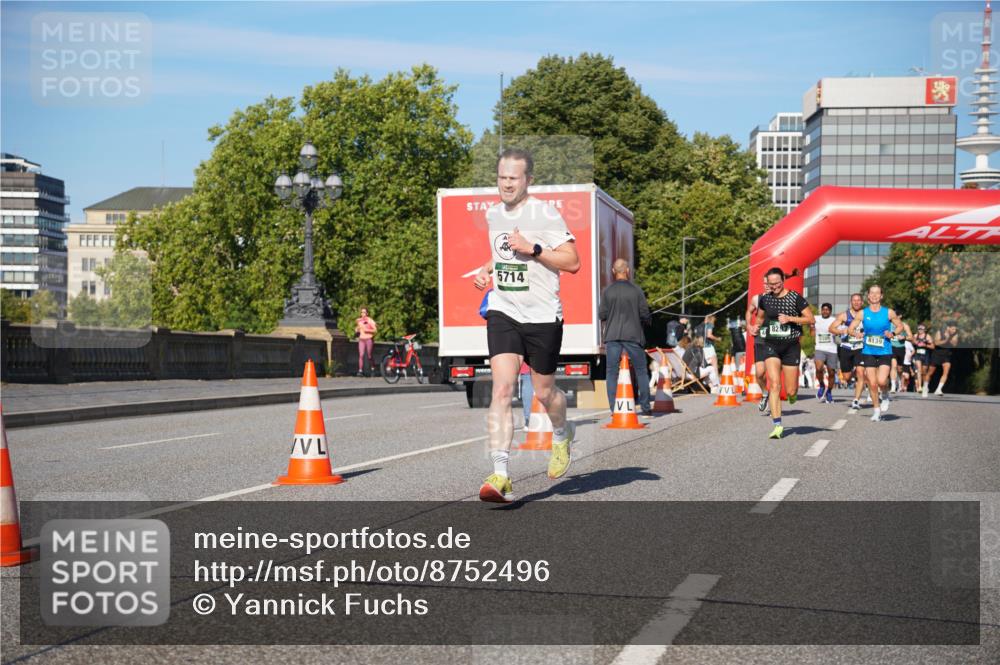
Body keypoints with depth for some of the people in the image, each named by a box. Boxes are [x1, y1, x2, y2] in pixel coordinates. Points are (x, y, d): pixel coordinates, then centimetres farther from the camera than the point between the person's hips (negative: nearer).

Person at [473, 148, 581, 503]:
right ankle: (500, 476, -18)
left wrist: (532, 249, -22)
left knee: (543, 392, 11)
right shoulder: (493, 214, 10)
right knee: (502, 388, -14)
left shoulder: (546, 214, -10)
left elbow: (573, 262, -13)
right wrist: (487, 270, 11)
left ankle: (562, 434, 47)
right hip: (502, 312, 4)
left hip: (542, 316, -3)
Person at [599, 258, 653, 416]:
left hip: (612, 336, 1)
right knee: (641, 371, 9)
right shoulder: (636, 291, -2)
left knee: (612, 372, 4)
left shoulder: (607, 291, -1)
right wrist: (647, 321, 21)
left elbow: (602, 315, 0)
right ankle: (646, 407, 10)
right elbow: (645, 314, -1)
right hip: (633, 335, 0)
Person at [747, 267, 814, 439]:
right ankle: (777, 425, -13)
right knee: (774, 384, -15)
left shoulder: (795, 297, -6)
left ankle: (793, 393, 42)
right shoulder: (764, 298, 4)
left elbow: (811, 319, -6)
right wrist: (756, 327, 2)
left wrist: (790, 318, -17)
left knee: (790, 391, 1)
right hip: (771, 345, 2)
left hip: (791, 346, -1)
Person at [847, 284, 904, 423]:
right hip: (868, 352, 1)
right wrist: (856, 334, -16)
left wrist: (893, 333, -9)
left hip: (885, 352, -1)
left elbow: (900, 326, 11)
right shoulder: (863, 314, 2)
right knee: (872, 383, 1)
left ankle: (885, 396, 18)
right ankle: (876, 409, 18)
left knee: (881, 380, -16)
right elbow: (850, 328, 6)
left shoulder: (889, 313, 0)